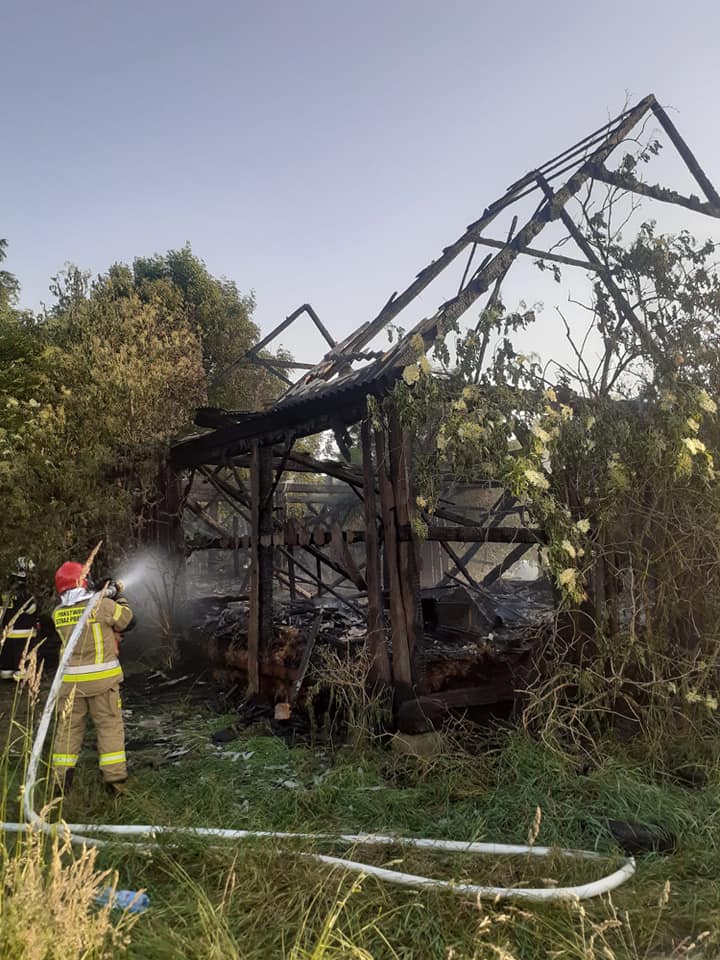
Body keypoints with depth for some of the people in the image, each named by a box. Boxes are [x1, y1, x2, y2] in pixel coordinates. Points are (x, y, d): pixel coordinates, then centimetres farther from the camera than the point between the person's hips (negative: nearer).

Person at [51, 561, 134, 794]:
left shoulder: (57, 613, -1)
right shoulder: (103, 605, -14)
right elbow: (128, 620, 0)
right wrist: (118, 597, 13)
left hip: (70, 680, 3)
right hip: (102, 678, -3)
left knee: (68, 728, 15)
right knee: (109, 726, 6)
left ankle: (60, 780, 21)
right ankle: (115, 779, 9)